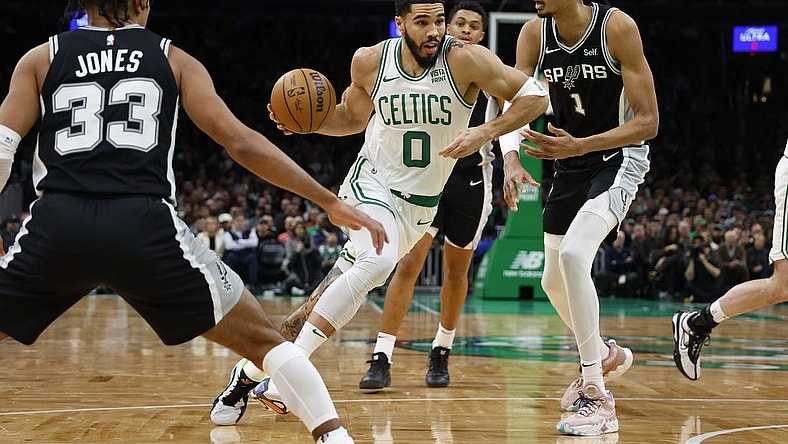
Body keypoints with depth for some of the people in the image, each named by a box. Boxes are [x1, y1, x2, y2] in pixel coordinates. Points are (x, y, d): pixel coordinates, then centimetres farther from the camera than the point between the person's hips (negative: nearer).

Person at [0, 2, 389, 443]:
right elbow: (242, 143, 8)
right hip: (145, 227, -1)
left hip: (57, 226, 1)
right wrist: (331, 201, 11)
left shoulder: (40, 59, 19)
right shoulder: (173, 59, 17)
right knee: (264, 340, 12)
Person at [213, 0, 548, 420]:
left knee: (345, 281, 6)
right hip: (372, 184, -2)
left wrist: (486, 132, -28)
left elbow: (535, 96, -16)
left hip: (421, 203, 2)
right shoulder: (370, 61, -9)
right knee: (378, 261, -29)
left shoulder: (466, 60, -17)